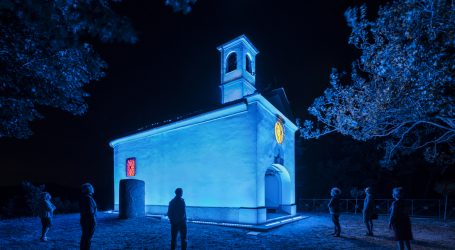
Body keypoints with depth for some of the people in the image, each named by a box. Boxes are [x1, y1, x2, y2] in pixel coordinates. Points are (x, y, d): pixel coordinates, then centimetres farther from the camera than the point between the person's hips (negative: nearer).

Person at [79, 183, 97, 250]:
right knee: (88, 238, -3)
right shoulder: (89, 198, -20)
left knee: (84, 237, 18)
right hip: (89, 221, -9)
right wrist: (93, 221, -17)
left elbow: (82, 210, 13)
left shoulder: (82, 198, 8)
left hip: (84, 220, 9)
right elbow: (91, 211, -22)